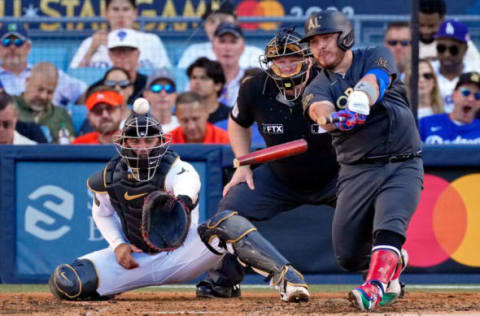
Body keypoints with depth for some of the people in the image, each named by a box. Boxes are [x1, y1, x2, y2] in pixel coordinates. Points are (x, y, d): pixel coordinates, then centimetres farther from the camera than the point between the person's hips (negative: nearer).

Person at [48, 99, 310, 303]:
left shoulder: (174, 169, -21)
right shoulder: (109, 180, -9)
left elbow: (189, 181, -48)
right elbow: (102, 213, 13)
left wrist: (182, 200, -73)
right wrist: (118, 244, -7)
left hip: (180, 254, -2)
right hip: (134, 258, 2)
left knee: (228, 223, -32)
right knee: (65, 283, -21)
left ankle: (285, 277, -35)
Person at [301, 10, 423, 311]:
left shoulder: (377, 57, 2)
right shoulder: (318, 87, 4)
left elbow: (372, 82, -22)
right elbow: (320, 109, -21)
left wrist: (360, 101, -47)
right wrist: (332, 117, -48)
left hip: (403, 166, -3)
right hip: (357, 171, 3)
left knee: (389, 228, -27)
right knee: (348, 253, -1)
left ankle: (375, 288, -40)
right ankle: (393, 264, 27)